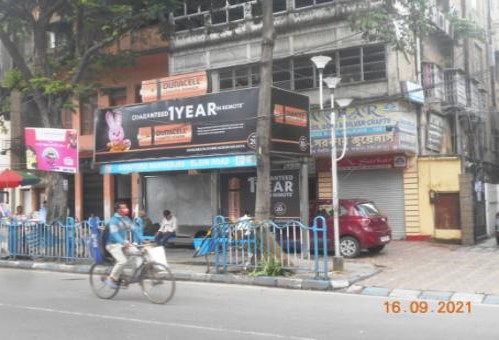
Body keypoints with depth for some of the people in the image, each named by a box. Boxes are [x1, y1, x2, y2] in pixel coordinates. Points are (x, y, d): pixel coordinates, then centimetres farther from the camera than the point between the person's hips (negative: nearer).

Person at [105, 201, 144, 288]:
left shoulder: (126, 219, 7)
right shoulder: (114, 220, -15)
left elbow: (134, 230, 5)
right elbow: (114, 234, -28)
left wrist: (142, 240, -8)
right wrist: (124, 242, -43)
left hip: (123, 243, 7)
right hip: (113, 244, -7)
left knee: (137, 253, -14)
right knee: (122, 261, -26)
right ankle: (111, 279, -10)